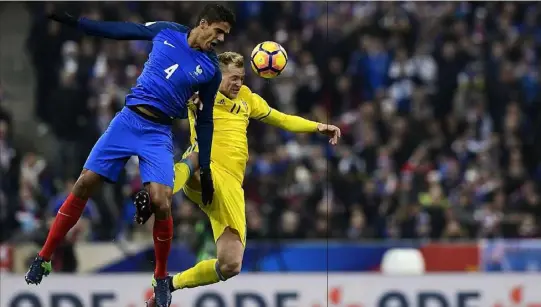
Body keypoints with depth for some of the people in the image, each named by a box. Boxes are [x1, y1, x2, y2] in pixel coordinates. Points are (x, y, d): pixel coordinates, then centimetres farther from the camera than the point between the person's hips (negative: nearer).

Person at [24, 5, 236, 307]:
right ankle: (44, 258, 7)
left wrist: (205, 169, 7)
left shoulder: (211, 69, 0)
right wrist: (71, 20, 8)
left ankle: (162, 279, 5)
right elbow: (117, 30, 10)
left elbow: (205, 121, 8)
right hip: (128, 119, 1)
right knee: (85, 184, -5)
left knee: (161, 204, -18)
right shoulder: (166, 31, 1)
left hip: (159, 132, -1)